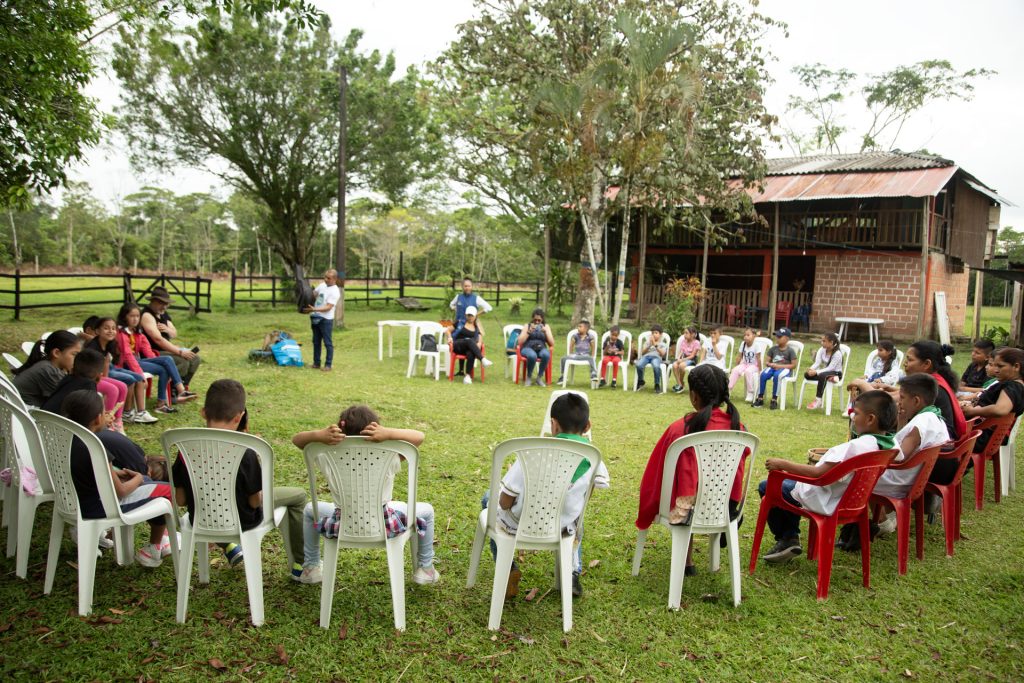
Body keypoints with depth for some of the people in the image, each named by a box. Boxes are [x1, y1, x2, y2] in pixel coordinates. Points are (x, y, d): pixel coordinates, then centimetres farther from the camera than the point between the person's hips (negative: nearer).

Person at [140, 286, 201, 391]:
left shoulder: (164, 314, 13)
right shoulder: (147, 315, -17)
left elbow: (174, 334, 17)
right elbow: (158, 339, -25)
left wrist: (167, 329, -9)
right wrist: (180, 352, -27)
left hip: (166, 349, 9)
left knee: (194, 358, -1)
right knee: (182, 362, -26)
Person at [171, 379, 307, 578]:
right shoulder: (245, 454, -26)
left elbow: (180, 499, -7)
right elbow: (255, 502, -18)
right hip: (242, 523, -4)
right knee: (298, 495, 17)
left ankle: (227, 546, 32)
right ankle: (300, 566, 22)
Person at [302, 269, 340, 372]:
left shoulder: (335, 292, -16)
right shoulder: (322, 285, 7)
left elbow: (328, 307, -22)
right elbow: (313, 294, 20)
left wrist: (314, 309, -30)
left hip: (326, 320, -8)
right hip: (316, 318, 8)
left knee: (328, 343, 0)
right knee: (316, 342, 14)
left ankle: (328, 365, 6)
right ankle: (316, 363, 23)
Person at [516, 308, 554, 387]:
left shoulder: (546, 326, 14)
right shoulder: (527, 326, 11)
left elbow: (552, 344, 4)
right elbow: (520, 342, -1)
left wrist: (545, 331, -8)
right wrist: (529, 331, -9)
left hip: (541, 349, 2)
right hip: (528, 348, -1)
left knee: (546, 355, -37)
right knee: (532, 355, -40)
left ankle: (540, 377, -19)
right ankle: (529, 377, -17)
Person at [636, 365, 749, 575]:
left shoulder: (680, 429, -17)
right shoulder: (738, 428, -8)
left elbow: (660, 473, -7)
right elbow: (739, 469, 5)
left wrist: (651, 508, 12)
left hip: (687, 510, -2)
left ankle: (686, 562, 31)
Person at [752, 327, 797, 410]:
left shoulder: (790, 350, -1)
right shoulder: (773, 349, 12)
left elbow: (793, 365, -6)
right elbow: (766, 361, 13)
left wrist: (780, 366, -15)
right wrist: (771, 364, -11)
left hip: (784, 369, -4)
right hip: (773, 367, 4)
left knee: (777, 375, -39)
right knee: (763, 374, -28)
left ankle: (774, 400, -29)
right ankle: (760, 399, -22)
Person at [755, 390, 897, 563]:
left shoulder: (857, 445, -31)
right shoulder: (889, 445, -5)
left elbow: (819, 473, -32)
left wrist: (783, 464, -26)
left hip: (824, 502, -9)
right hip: (846, 497, 9)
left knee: (766, 487, 3)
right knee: (789, 483, 30)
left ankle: (786, 539, 12)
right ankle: (791, 536, 25)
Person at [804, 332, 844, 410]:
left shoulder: (837, 353, -20)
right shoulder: (821, 350, -1)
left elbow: (830, 368, -26)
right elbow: (817, 363, -10)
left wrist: (816, 372, -36)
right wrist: (811, 369, -33)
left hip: (836, 373, -7)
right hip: (825, 372, 7)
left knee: (822, 376, -40)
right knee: (807, 374, -18)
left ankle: (818, 400, -35)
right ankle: (830, 378, -25)